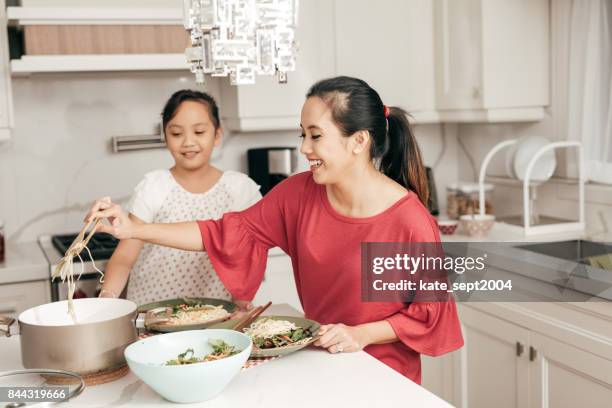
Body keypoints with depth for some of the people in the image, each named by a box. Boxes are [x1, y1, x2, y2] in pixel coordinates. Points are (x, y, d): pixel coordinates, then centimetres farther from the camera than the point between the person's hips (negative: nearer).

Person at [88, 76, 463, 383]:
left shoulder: (410, 221, -22)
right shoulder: (299, 193, -8)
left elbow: (429, 313, -12)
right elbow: (230, 234, -6)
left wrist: (362, 334, -22)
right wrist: (133, 229, -12)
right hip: (320, 363, 4)